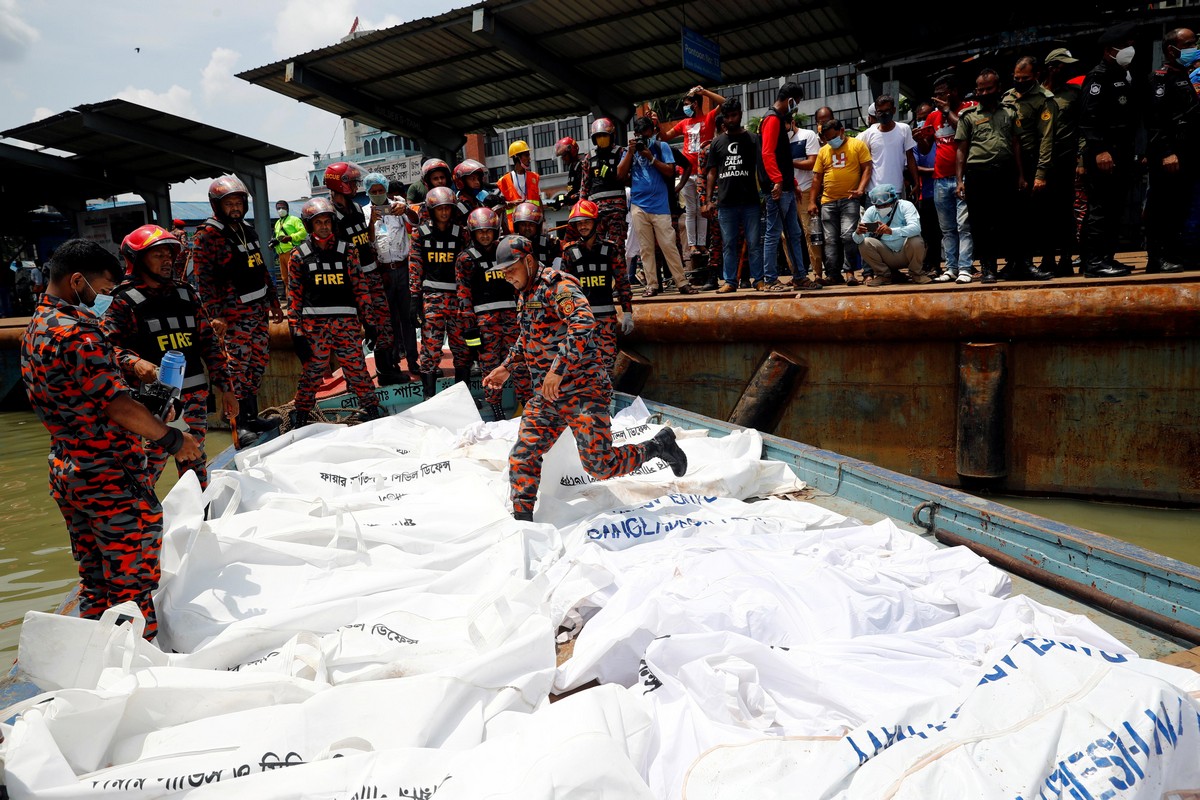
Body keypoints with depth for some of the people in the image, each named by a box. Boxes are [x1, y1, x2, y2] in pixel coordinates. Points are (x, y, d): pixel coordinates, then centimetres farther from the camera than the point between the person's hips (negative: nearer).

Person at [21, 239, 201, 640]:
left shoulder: (36, 327, 12)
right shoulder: (76, 332, -20)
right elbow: (118, 405, -23)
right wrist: (172, 438, -13)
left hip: (65, 472, 10)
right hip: (111, 481, -10)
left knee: (95, 583, 19)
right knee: (134, 581, 2)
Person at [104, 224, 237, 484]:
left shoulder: (186, 295, 13)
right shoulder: (125, 301, -2)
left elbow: (209, 342, 13)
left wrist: (225, 387, 10)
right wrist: (135, 363, -28)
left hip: (195, 394, 5)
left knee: (195, 462, 14)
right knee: (150, 464, -8)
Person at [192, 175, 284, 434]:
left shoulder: (248, 229, 15)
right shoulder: (208, 235, -9)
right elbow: (204, 279, -13)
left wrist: (274, 302, 20)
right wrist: (215, 315, -19)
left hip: (259, 308, 8)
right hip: (234, 313, -8)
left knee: (260, 360, 11)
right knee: (239, 365, -5)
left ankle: (252, 415, 21)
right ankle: (241, 422, 3)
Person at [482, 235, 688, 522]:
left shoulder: (556, 284, -13)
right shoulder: (524, 295, 16)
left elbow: (584, 324, -30)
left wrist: (558, 369, -33)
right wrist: (507, 366, 31)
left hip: (583, 390, -8)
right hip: (546, 396, 8)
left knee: (599, 465, -9)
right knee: (522, 458, -1)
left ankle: (659, 446, 13)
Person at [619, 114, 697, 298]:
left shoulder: (662, 147, 7)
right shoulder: (629, 150, 12)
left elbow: (670, 171, -3)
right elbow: (621, 175, 2)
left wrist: (651, 158, -12)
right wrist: (630, 152, -5)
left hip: (660, 205, -2)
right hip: (638, 205, 2)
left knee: (669, 245, -4)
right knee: (646, 248, 3)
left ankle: (682, 283, 1)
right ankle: (651, 285, 7)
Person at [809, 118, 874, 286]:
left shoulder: (858, 145, 3)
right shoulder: (823, 151, 14)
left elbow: (867, 168, -2)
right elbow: (817, 178, 14)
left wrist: (860, 189, -17)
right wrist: (812, 202, 7)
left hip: (849, 199, -4)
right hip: (828, 201, 4)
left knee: (848, 235, -14)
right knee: (830, 240, 2)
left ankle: (848, 271, -6)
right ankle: (833, 274, 5)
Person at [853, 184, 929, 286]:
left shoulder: (905, 206, -13)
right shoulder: (871, 211, -5)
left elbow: (916, 228, -31)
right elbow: (858, 240, -11)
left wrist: (891, 231, -47)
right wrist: (858, 233, -37)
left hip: (906, 254, -2)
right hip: (886, 256, 2)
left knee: (916, 241, -33)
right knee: (864, 243, -20)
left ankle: (916, 273, -2)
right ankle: (884, 275, 1)